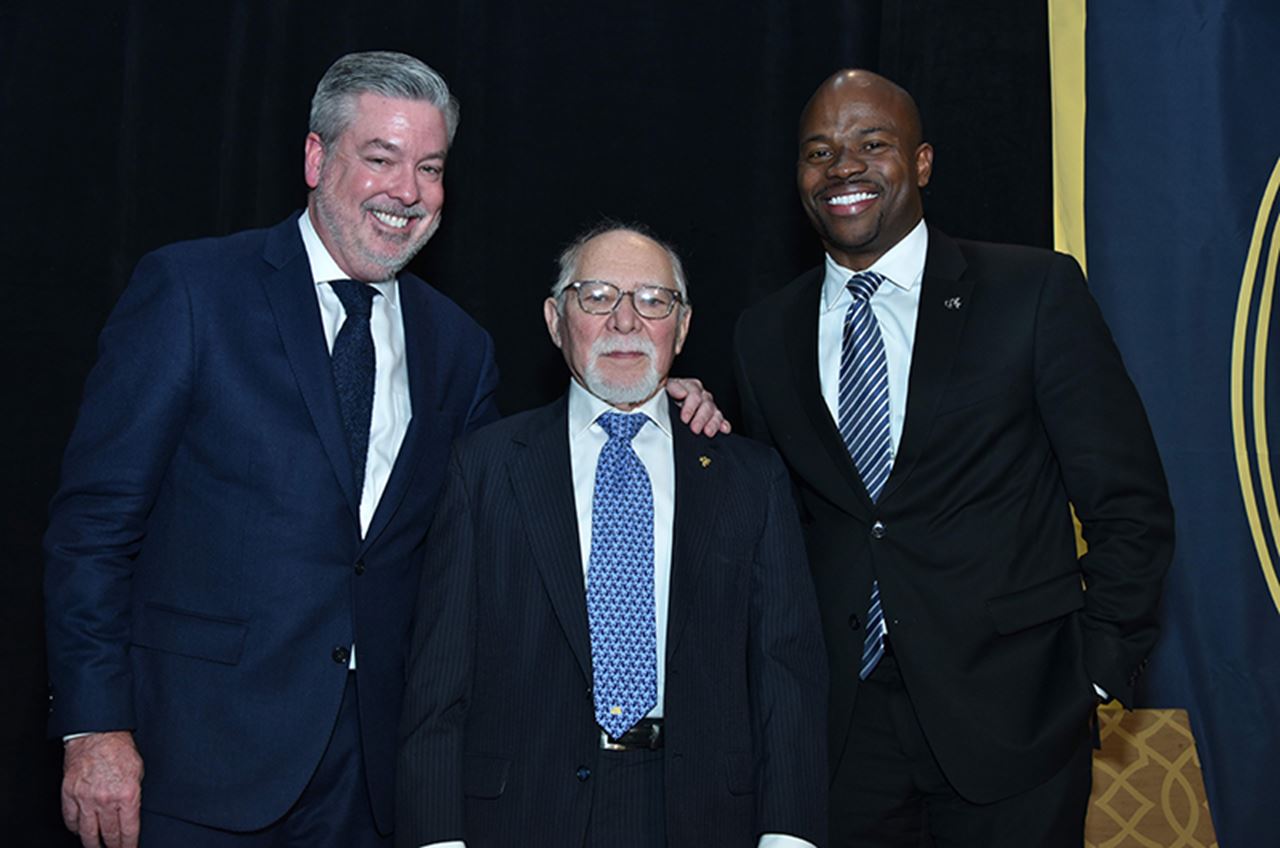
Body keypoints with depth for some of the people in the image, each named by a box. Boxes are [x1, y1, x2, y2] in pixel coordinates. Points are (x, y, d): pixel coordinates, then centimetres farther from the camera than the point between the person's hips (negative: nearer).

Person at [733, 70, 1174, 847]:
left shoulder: (1037, 293, -5)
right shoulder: (766, 334, 6)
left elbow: (1130, 505, -4)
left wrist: (1096, 672, -7)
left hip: (1009, 715, -2)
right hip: (840, 719, 3)